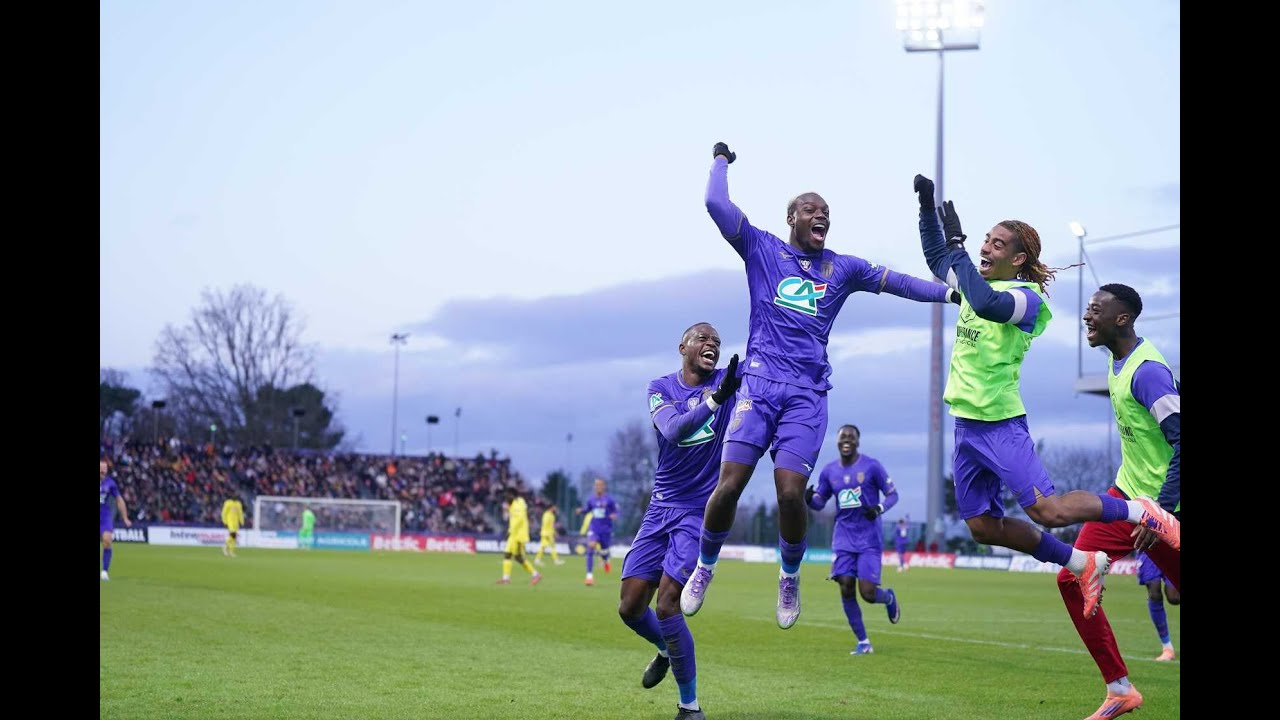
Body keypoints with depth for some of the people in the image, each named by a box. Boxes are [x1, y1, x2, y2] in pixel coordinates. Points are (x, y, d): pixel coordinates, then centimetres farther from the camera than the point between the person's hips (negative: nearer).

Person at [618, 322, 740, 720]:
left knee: (667, 605, -15)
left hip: (701, 511, -3)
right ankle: (665, 651, 38)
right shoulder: (660, 388, 1)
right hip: (661, 508, 3)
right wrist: (715, 400, -34)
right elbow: (673, 431, -20)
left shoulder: (727, 381, 0)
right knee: (630, 607, 3)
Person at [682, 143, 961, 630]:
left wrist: (953, 293, 13)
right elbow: (717, 205, 2)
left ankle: (790, 577, 13)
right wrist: (721, 161, 16)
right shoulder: (762, 249, 10)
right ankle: (705, 567, 11)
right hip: (759, 383, -1)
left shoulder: (842, 269, 17)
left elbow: (897, 282, 19)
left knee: (790, 493, -12)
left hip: (808, 394, 1)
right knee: (730, 484, -11)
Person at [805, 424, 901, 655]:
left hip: (869, 538, -3)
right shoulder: (829, 471, 6)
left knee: (867, 592, -12)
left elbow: (893, 494, 0)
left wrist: (879, 508, -21)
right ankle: (863, 642, 6)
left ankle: (889, 597, 26)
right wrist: (809, 498, -11)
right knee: (846, 588, -7)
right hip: (843, 538, 4)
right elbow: (820, 502, 13)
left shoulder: (871, 466, -5)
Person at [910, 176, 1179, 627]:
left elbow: (986, 304, -35)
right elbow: (936, 258, 29)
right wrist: (926, 205, 18)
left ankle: (1147, 514, 6)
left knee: (1048, 510, -15)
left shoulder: (1025, 297, -12)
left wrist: (957, 246, -27)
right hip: (967, 422, 8)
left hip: (1000, 424, -8)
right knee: (983, 526, 6)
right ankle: (1083, 564, 18)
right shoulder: (980, 282, 11)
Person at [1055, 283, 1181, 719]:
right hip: (1126, 495, 9)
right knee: (1072, 579, 0)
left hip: (1161, 505, -9)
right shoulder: (1117, 361, 7)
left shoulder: (1147, 371, -22)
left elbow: (1181, 442, -26)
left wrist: (1162, 512, -27)